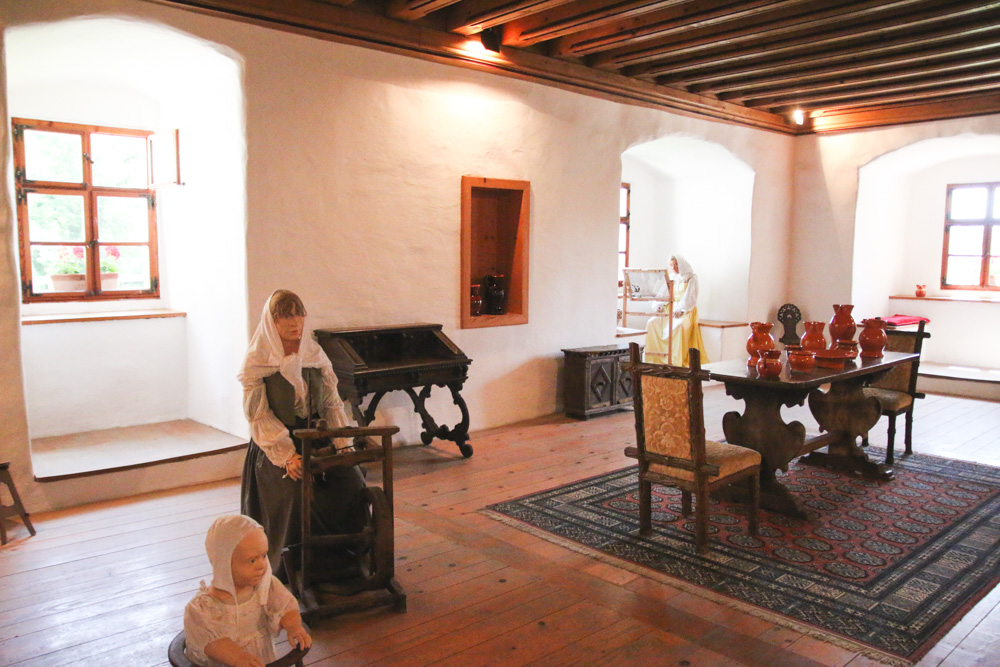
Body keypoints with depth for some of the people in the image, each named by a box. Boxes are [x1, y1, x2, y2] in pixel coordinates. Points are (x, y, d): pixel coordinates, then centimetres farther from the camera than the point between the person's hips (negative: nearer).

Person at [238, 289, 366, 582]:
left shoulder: (315, 354, 7)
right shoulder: (257, 361, -5)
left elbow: (333, 404, 7)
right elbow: (259, 417, -10)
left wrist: (343, 445, -6)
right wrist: (287, 457, -21)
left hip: (317, 440, 4)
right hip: (276, 446, -3)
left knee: (353, 482, -17)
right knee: (301, 491, -27)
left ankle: (350, 558, 1)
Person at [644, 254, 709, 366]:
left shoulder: (691, 278, 3)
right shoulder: (671, 278, 19)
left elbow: (690, 297, -8)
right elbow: (663, 294, 10)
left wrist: (681, 309, -23)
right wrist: (660, 305, -10)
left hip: (686, 310, -5)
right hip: (670, 309, 5)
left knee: (678, 325, -37)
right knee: (652, 322, -21)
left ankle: (677, 360, -35)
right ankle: (655, 357, -22)